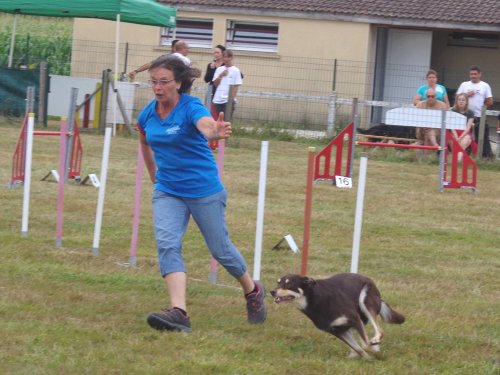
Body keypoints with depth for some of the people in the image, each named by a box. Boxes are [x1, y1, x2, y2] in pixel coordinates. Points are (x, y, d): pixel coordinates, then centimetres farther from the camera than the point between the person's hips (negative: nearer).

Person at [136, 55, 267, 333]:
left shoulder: (191, 108, -19)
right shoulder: (147, 115, -1)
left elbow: (207, 125, -43)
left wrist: (216, 132, -66)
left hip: (203, 191, -5)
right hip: (167, 192, 5)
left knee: (220, 249, 8)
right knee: (167, 244, -17)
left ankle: (252, 291, 36)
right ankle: (179, 312, -27)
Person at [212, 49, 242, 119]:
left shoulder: (235, 70, -1)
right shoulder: (219, 69, 11)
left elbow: (236, 87, -3)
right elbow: (215, 84, 8)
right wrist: (220, 76, -7)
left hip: (229, 100, -4)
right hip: (218, 99, 4)